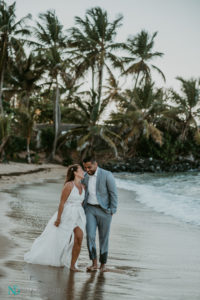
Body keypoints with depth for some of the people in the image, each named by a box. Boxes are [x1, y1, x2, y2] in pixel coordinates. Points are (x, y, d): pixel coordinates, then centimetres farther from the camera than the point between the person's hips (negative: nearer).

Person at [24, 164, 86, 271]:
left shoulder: (83, 187, 6)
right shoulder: (68, 185, -15)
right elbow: (62, 202, -15)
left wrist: (82, 217, 16)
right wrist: (58, 218, -15)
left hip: (79, 216, 5)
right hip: (67, 215, -5)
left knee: (79, 239, -10)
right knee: (56, 238, 7)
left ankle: (72, 265, 0)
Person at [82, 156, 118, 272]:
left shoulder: (107, 175, -13)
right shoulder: (85, 177, 3)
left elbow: (113, 193, -10)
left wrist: (112, 211, -13)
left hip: (104, 210, -3)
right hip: (90, 209, 3)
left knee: (104, 238, 3)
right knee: (90, 235, -11)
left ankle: (103, 264, 17)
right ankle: (94, 263, -4)